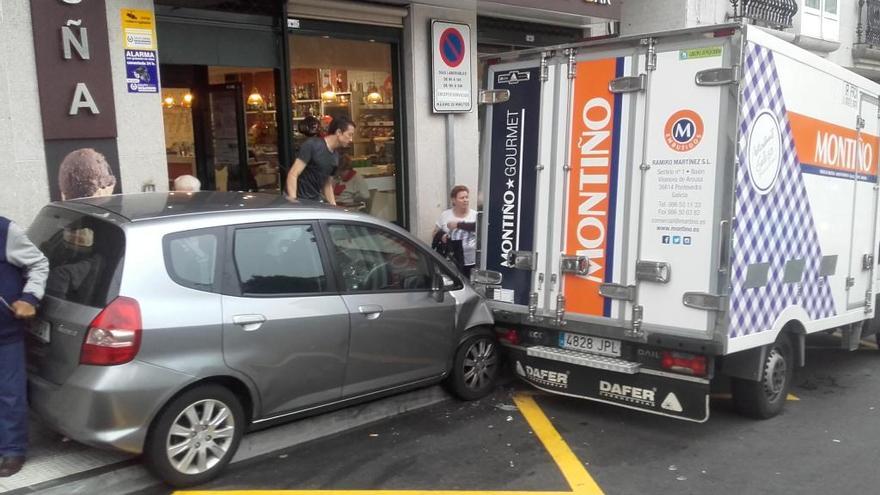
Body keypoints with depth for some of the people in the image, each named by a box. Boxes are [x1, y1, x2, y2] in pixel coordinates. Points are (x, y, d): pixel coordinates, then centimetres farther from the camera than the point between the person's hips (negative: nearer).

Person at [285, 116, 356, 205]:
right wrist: (293, 201, -28)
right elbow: (293, 174, -18)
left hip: (315, 201, 7)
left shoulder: (336, 157, 8)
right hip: (299, 200, -7)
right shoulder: (312, 145, -14)